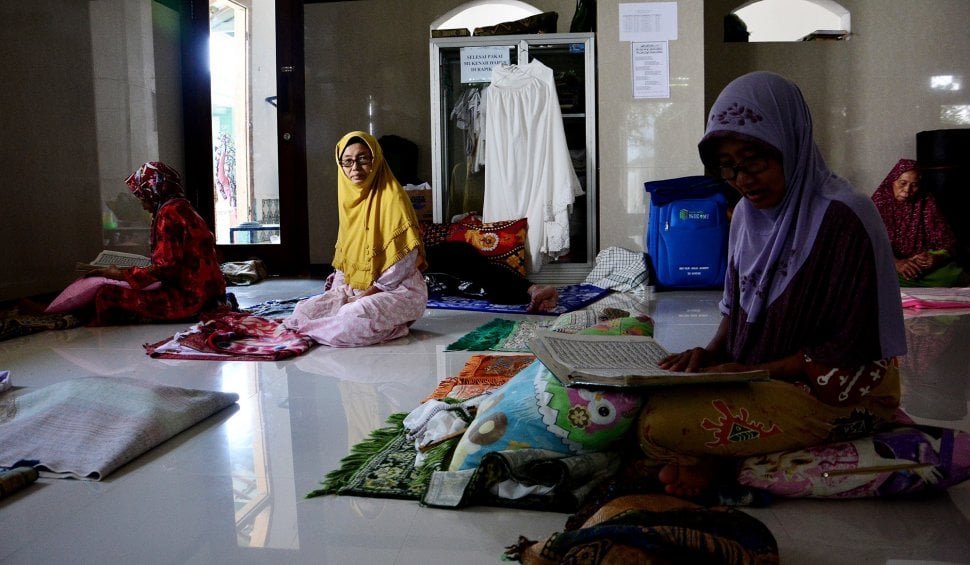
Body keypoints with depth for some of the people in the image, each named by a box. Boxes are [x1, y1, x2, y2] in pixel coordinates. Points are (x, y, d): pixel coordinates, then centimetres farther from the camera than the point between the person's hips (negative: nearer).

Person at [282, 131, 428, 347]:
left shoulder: (392, 198, -13)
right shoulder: (350, 198, 10)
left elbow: (405, 257, -18)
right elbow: (344, 252, 16)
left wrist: (368, 294, -15)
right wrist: (339, 290, -1)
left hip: (399, 290, -8)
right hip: (356, 289, 8)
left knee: (354, 318, -34)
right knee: (303, 310, -7)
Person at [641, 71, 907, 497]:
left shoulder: (843, 218, -18)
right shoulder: (748, 213, 6)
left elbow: (849, 346, -17)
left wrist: (756, 370, -22)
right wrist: (712, 353, -5)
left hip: (841, 393, -8)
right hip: (754, 373, 8)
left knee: (661, 423, -26)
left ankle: (721, 461, 0)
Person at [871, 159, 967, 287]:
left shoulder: (927, 202, 6)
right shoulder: (879, 203, -2)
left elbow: (946, 241, 4)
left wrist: (936, 257, -19)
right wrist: (895, 263, -28)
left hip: (925, 266, 3)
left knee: (956, 276, -23)